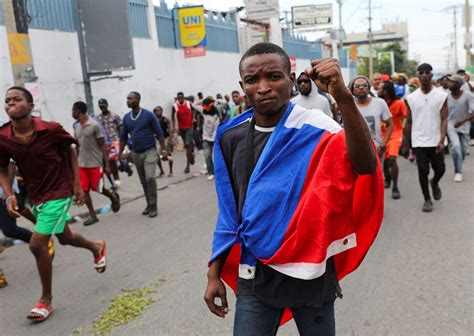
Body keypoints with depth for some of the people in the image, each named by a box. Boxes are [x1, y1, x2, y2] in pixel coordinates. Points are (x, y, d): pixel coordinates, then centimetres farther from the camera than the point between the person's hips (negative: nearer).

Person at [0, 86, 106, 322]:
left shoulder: (51, 130, -18)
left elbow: (70, 151, -1)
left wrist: (77, 184, -2)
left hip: (58, 193, -5)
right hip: (36, 195, 5)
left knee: (37, 244, -11)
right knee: (65, 238, 22)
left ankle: (46, 300, 10)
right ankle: (96, 247, 55)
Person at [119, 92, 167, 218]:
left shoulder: (148, 115, -9)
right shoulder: (126, 117, 5)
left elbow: (159, 133, -7)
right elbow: (123, 137, 12)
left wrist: (164, 150, -11)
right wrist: (120, 153, 8)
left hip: (149, 151, -5)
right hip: (135, 153, 5)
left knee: (150, 178, -17)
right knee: (143, 181, 11)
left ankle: (153, 206, -6)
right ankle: (149, 205, 23)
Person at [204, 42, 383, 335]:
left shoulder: (315, 129, -14)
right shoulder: (231, 137, -2)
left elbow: (366, 166, -34)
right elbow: (229, 210, 7)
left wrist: (344, 97, -46)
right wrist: (215, 273, 8)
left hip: (309, 270, -2)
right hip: (254, 275, 3)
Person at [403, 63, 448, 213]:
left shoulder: (441, 96, -1)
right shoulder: (411, 98, 2)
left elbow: (444, 119, -4)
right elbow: (408, 122, 7)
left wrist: (442, 140, -16)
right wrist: (406, 144, 9)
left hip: (436, 141, 0)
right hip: (419, 141, 0)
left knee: (440, 169, 7)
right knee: (423, 171, 2)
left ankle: (434, 183, 41)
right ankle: (427, 199, 17)